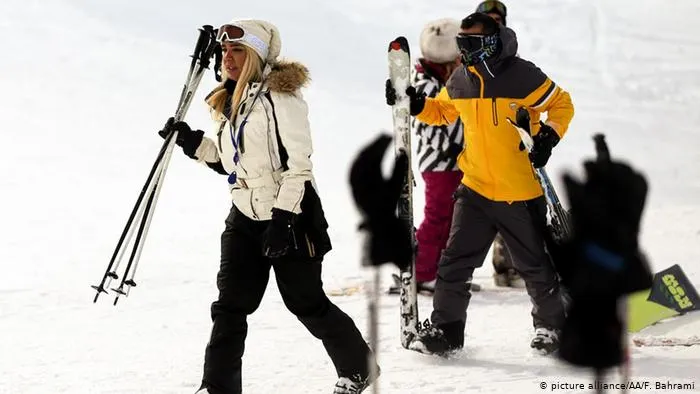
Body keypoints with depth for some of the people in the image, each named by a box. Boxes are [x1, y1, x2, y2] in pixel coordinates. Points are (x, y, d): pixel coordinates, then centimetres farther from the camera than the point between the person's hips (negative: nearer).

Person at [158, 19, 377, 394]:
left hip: (290, 215, -7)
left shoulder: (280, 97, -14)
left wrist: (283, 218, -23)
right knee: (230, 306, -2)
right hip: (245, 217, 7)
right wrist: (194, 143, 3)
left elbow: (299, 164, -18)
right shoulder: (231, 103, 11)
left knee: (306, 303, 4)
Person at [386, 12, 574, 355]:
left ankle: (550, 325, 30)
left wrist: (548, 136, -18)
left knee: (535, 265, 10)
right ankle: (445, 329, 9)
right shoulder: (460, 80, 3)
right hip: (475, 189, 4)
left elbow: (561, 104, -4)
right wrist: (415, 105, 4)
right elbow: (442, 111, 21)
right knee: (454, 261, -1)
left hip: (521, 193, -4)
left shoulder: (522, 75, -13)